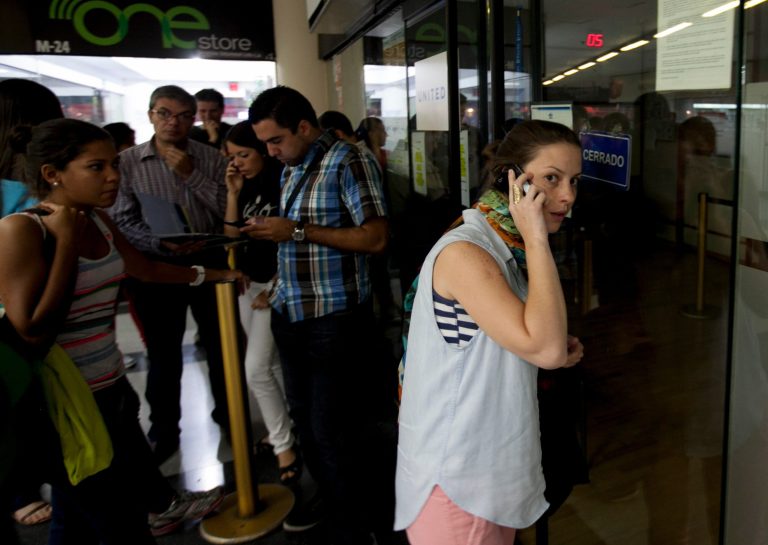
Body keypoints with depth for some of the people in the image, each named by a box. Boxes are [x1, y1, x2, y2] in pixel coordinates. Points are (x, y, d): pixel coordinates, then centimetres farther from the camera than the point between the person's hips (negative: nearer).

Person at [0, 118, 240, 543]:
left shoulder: (97, 220, 2)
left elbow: (146, 268, 18)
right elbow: (34, 332, -28)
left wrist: (212, 274, 26)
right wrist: (66, 241, -24)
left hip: (110, 388, 7)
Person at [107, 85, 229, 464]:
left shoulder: (211, 158, -1)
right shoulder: (128, 161, -3)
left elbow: (230, 209, -9)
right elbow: (121, 220, -6)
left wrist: (191, 174, -17)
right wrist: (162, 243, -21)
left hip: (210, 263, 1)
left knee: (220, 346, 14)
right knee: (163, 355, 11)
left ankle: (227, 414, 35)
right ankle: (163, 432, 28)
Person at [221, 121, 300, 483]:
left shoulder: (283, 183, -12)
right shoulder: (246, 187, 8)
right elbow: (232, 236, 6)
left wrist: (275, 289, -15)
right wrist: (233, 193, -3)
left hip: (275, 285, -7)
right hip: (247, 284, 7)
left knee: (256, 369, -9)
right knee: (272, 364, 15)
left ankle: (285, 447, 4)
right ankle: (285, 429, 30)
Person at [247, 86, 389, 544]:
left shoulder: (345, 161, -12)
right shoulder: (291, 169, 12)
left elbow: (375, 238, -20)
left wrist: (298, 231, -20)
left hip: (335, 319, -8)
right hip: (290, 315, 8)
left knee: (333, 430, 2)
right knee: (305, 420, 20)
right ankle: (328, 494, 42)